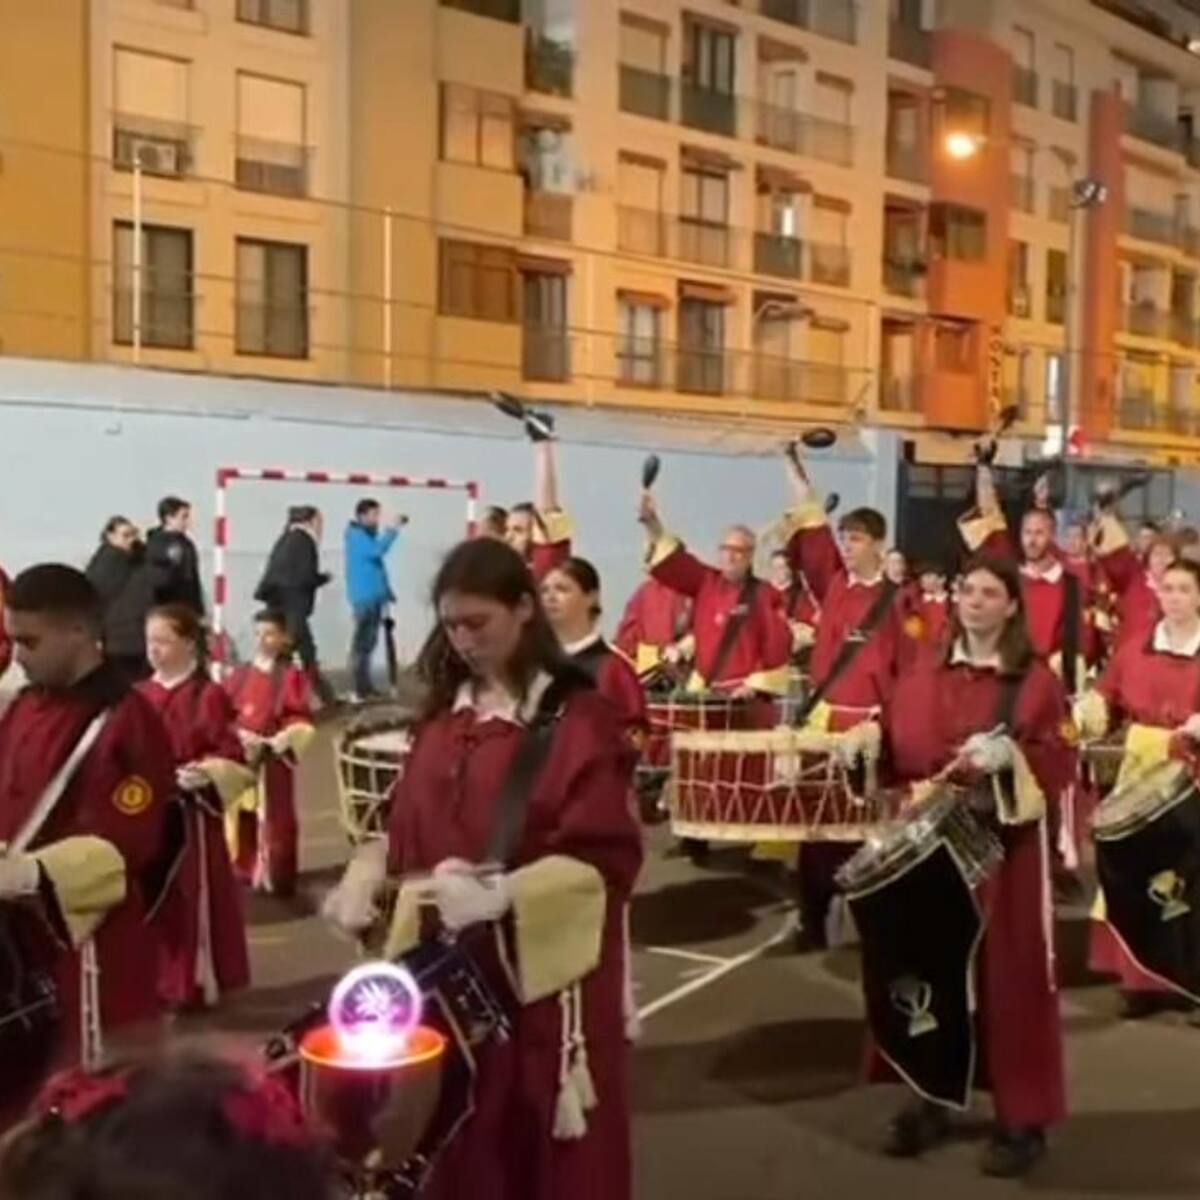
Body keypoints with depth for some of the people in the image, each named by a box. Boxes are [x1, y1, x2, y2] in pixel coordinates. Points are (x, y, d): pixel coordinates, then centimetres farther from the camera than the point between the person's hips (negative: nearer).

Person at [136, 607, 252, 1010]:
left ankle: (197, 983, 15)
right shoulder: (140, 695, 8)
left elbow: (232, 756, -11)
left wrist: (205, 774, -28)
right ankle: (155, 980, 26)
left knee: (192, 898, 2)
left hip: (189, 815, -6)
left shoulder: (209, 696, -9)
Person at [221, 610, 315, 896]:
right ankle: (246, 873, 22)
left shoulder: (292, 676, -4)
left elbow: (301, 721, -7)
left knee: (275, 820, 0)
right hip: (241, 757, 4)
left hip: (274, 759, -4)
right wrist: (240, 735, -9)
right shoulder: (239, 675, 8)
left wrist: (277, 740, -20)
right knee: (243, 819, 10)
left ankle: (277, 877, 9)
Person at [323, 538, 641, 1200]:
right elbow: (411, 824, 13)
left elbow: (603, 858, -15)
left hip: (544, 971, -5)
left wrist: (499, 894, -27)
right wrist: (368, 872, -5)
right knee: (458, 1142, 13)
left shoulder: (579, 718, -11)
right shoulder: (443, 713, 9)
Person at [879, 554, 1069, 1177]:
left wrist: (1009, 756, -24)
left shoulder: (1035, 680, -1)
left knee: (1006, 970, 0)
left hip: (1004, 841, -3)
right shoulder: (921, 675, 9)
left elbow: (1056, 763, -7)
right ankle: (930, 1097, 21)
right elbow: (898, 750, 9)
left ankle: (1022, 1117, 11)